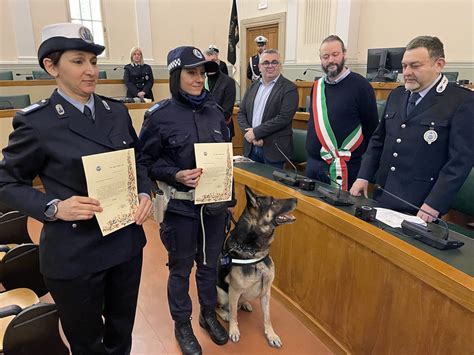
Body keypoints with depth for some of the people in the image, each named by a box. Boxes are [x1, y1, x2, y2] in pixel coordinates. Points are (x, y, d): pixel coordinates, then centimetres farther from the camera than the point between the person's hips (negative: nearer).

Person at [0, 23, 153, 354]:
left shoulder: (117, 111, 2)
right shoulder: (35, 122, -13)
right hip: (74, 255, -4)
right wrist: (54, 207, -21)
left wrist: (145, 193, -7)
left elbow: (138, 159, 12)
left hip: (127, 242, 5)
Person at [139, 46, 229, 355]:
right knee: (181, 269, 14)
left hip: (215, 202, 4)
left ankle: (209, 314, 45)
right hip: (180, 206, -4)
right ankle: (182, 325, 38)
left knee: (209, 264, 20)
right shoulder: (159, 115, -11)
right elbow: (147, 161, -7)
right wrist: (177, 175, -21)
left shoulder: (215, 111, 2)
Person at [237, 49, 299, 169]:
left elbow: (284, 117, -17)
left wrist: (256, 132, -16)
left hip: (273, 149, -5)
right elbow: (241, 113, 10)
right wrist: (249, 133, -9)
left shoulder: (289, 88, -6)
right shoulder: (253, 86, 12)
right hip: (251, 147, 5)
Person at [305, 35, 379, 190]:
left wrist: (356, 156, -4)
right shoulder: (317, 86, 8)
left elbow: (372, 127, -6)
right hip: (313, 163, 6)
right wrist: (311, 148, 13)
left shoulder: (360, 85, -9)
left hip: (345, 167, -5)